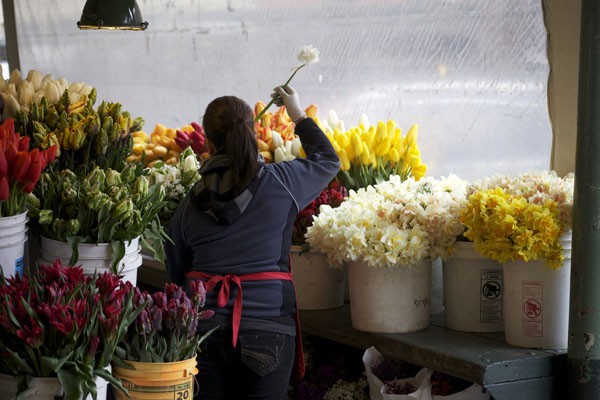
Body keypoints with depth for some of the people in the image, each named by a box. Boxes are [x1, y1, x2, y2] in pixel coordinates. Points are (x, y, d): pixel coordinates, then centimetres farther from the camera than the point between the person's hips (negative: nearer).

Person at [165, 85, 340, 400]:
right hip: (266, 332, -2)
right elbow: (328, 161, 16)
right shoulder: (281, 182, -5)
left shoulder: (189, 205, 1)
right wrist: (298, 114, 28)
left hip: (204, 334, 2)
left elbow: (177, 276, 11)